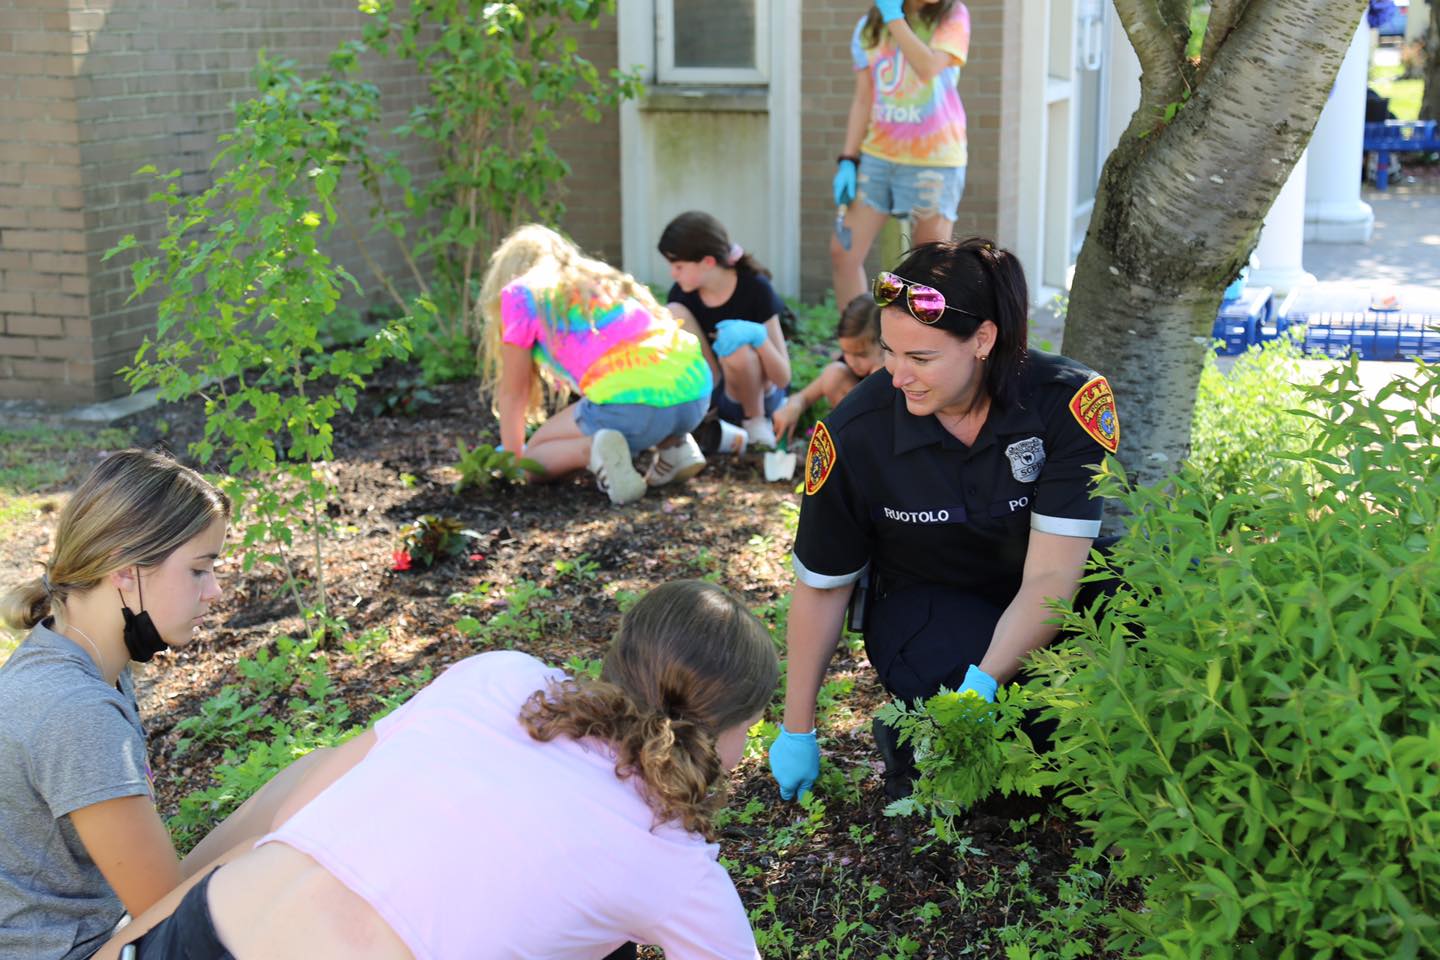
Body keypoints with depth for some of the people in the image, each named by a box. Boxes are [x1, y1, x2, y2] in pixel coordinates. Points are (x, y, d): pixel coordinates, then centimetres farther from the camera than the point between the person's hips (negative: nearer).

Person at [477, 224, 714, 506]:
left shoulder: (520, 293, 14)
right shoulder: (602, 278, 31)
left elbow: (513, 393, 17)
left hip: (633, 405, -6)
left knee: (535, 456, 17)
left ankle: (592, 450, -13)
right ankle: (674, 444, 13)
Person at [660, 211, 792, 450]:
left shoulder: (755, 288, -21)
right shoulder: (682, 294, -9)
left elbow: (783, 377, -22)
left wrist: (757, 336, -39)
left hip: (761, 392, -3)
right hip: (707, 394, 4)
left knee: (736, 347, -37)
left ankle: (757, 421, -8)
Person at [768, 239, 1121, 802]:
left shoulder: (1070, 402, -23)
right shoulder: (855, 434, -19)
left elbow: (1050, 575, -25)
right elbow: (821, 588, -7)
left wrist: (983, 682, -39)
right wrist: (797, 731, -1)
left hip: (1037, 605, 2)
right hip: (925, 603, -1)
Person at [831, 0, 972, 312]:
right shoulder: (868, 27, 7)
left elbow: (929, 68, -22)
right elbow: (863, 100, 8)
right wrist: (848, 160, 2)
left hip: (934, 159, -4)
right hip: (877, 155, 4)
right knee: (843, 253, -2)